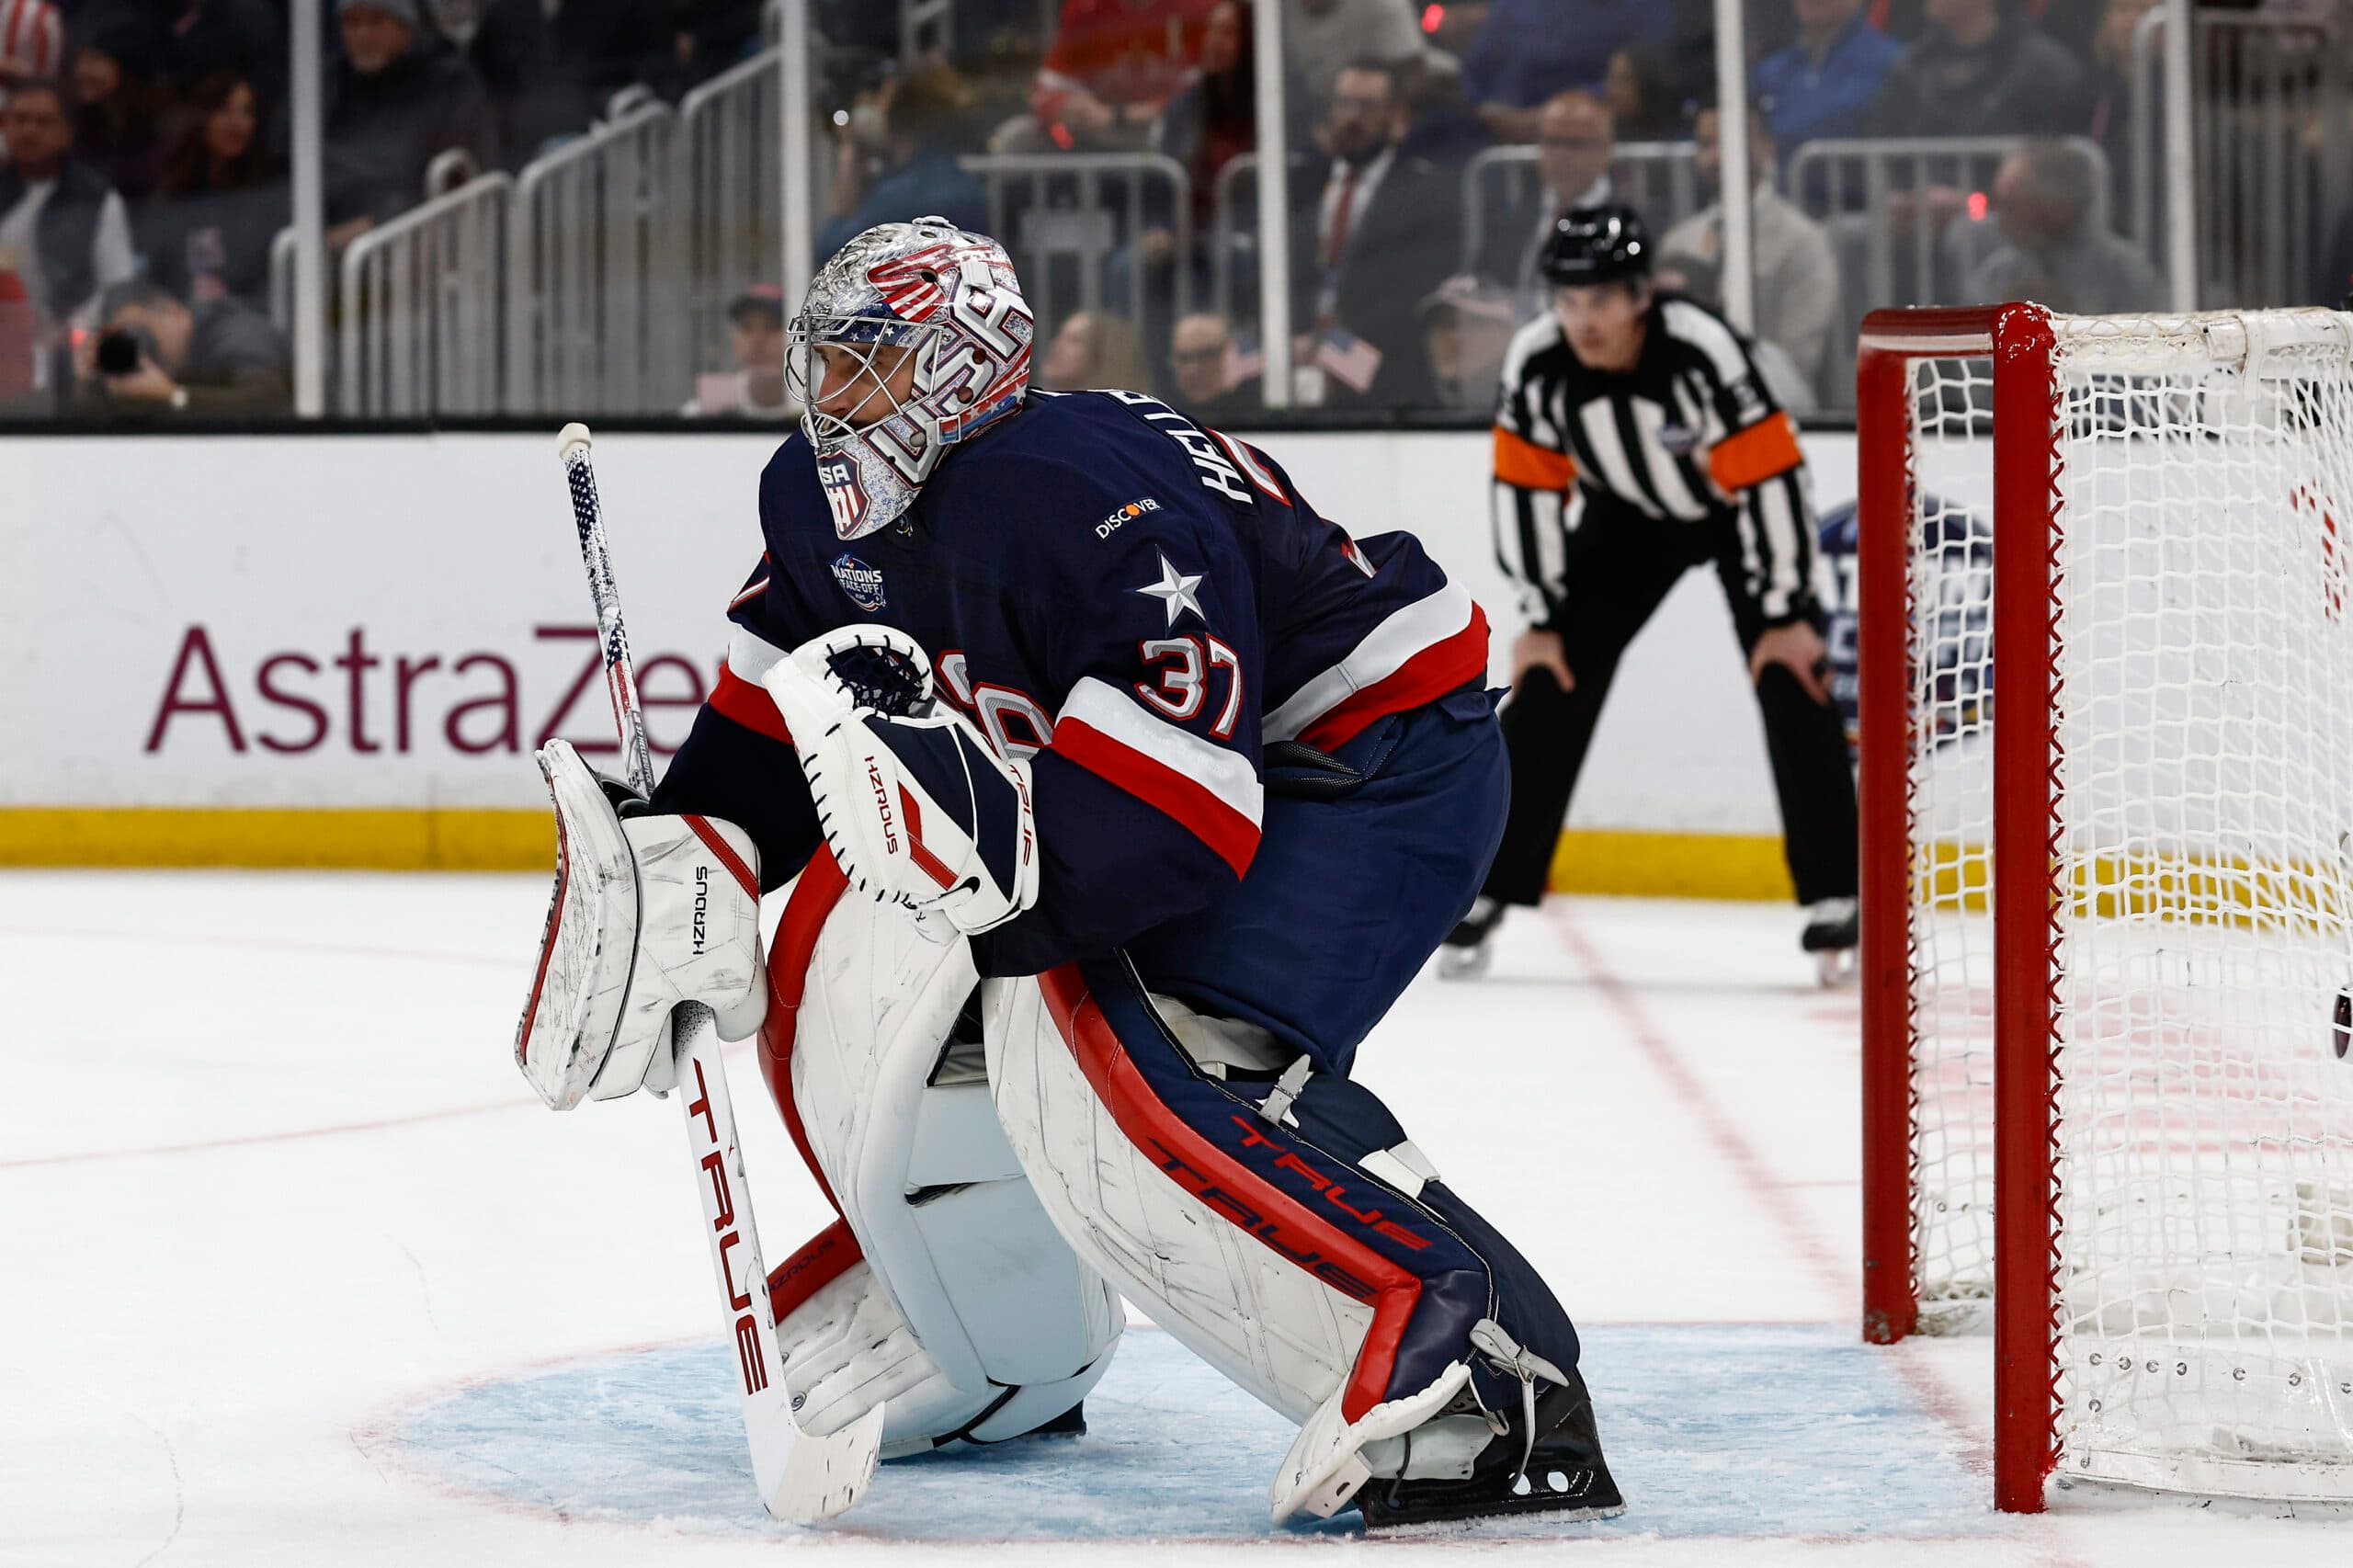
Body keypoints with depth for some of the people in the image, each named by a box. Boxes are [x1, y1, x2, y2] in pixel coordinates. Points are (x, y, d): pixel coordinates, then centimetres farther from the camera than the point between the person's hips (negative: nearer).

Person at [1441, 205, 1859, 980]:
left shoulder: (1704, 350, -36)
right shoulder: (1536, 363, -24)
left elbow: (1770, 477, -30)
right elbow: (1529, 489, -12)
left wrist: (1786, 615, -26)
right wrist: (1541, 618, -11)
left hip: (1738, 507, -3)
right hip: (1626, 516, 3)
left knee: (1791, 679, -15)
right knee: (1551, 683, -5)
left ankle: (1835, 895, -8)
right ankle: (1491, 891, 4)